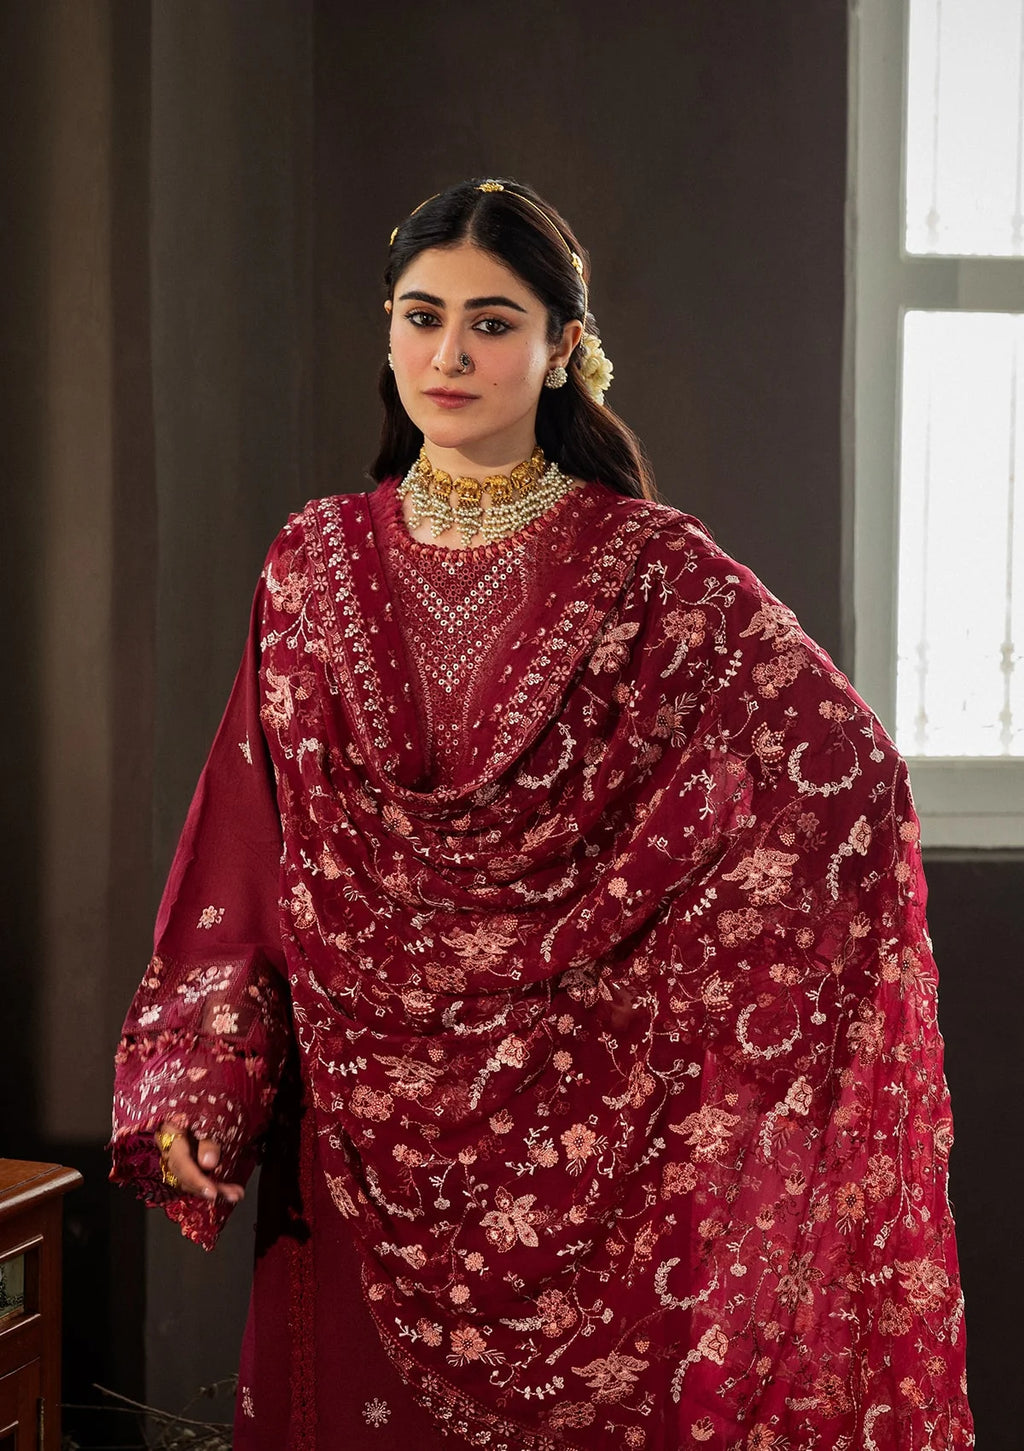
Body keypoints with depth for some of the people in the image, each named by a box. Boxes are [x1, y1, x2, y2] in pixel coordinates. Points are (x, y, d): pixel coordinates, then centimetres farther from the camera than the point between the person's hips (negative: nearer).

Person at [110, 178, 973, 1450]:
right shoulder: (315, 563, 5)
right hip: (360, 1124, 3)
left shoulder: (647, 567, -4)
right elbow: (242, 850, 5)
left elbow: (845, 770, -9)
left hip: (585, 1124, -2)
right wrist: (189, 1085, -3)